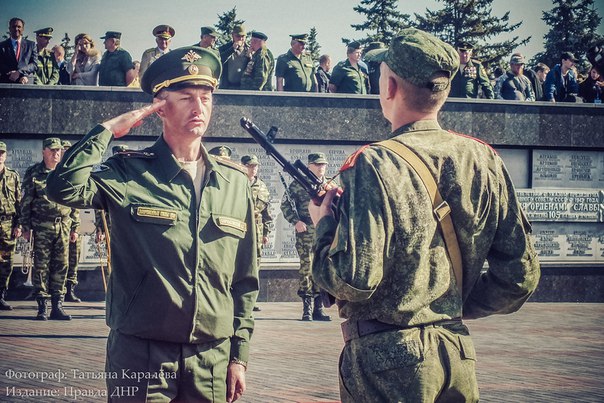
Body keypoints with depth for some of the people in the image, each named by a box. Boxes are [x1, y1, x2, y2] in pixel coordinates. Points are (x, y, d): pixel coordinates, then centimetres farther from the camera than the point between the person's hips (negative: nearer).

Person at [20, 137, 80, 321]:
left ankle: (57, 306, 8)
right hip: (42, 227, -3)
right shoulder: (34, 173, 1)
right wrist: (26, 228, -3)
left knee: (61, 266, 3)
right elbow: (26, 202, 1)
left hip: (63, 225, 3)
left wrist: (75, 227, 11)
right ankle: (42, 307, 2)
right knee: (41, 266, -1)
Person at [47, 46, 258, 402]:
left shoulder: (234, 182, 7)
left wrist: (239, 356, 6)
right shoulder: (126, 173, -1)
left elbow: (245, 280, 10)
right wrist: (109, 129, -13)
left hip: (211, 360, 3)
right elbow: (66, 188, -22)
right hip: (139, 356, -3)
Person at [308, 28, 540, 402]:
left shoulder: (376, 166, -16)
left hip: (389, 362, -6)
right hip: (458, 353, 6)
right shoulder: (484, 160, 2)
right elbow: (521, 276, 5)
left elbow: (355, 282, -20)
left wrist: (325, 225, -3)